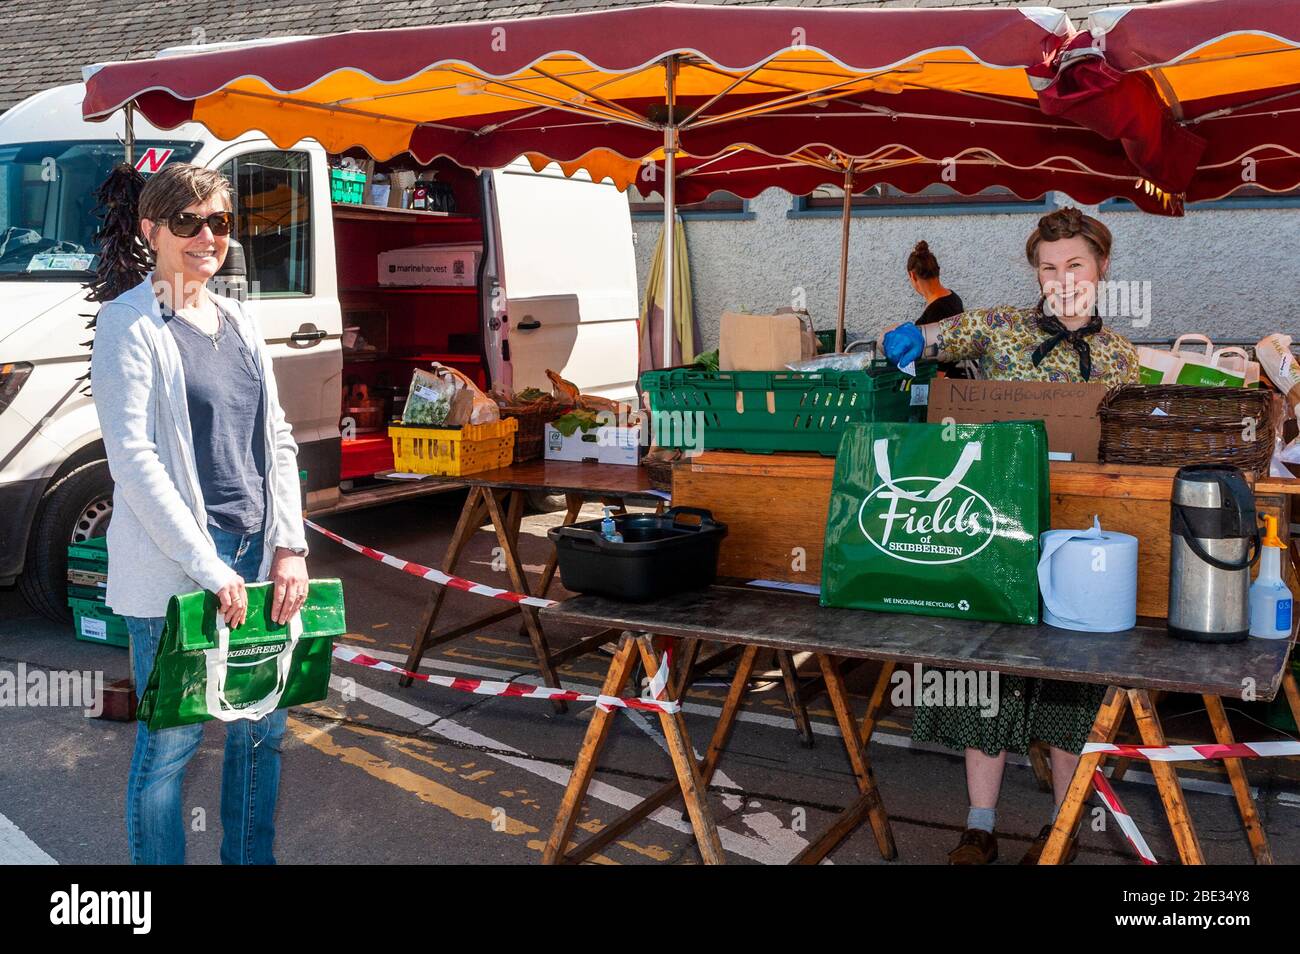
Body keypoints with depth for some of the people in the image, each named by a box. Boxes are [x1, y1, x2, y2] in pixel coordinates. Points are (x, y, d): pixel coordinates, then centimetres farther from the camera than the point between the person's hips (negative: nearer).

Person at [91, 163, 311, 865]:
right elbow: (132, 458, -13)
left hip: (257, 557, 7)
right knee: (170, 740, 2)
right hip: (171, 569, -6)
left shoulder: (239, 323, 13)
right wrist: (209, 568, -16)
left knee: (263, 730, 14)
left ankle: (251, 859, 31)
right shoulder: (128, 324, -6)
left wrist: (290, 547, 2)